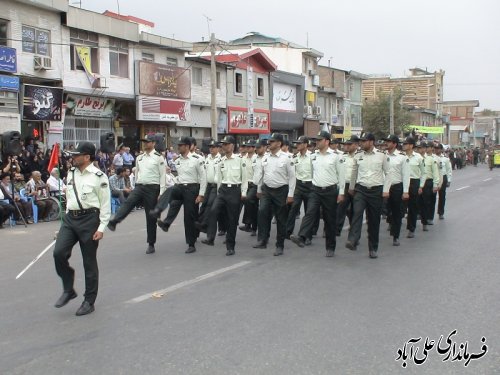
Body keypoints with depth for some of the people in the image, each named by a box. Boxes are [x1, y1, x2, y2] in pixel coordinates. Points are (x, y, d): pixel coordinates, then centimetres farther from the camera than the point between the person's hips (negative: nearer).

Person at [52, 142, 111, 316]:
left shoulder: (98, 176, -10)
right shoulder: (71, 173, 10)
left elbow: (105, 204, -9)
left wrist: (101, 228, -12)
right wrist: (68, 218, 19)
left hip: (89, 219, -6)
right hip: (70, 218, 6)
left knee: (89, 261, 4)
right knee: (59, 253, -9)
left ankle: (89, 301, 18)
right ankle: (68, 290, 14)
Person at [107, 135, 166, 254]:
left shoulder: (159, 158, -5)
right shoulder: (139, 158, 12)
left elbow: (162, 176, -7)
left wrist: (161, 194, -11)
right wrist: (136, 188, 18)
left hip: (152, 188, -4)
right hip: (139, 187, 4)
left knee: (151, 217, 3)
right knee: (128, 202, -26)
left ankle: (151, 245, 13)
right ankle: (113, 222, -41)